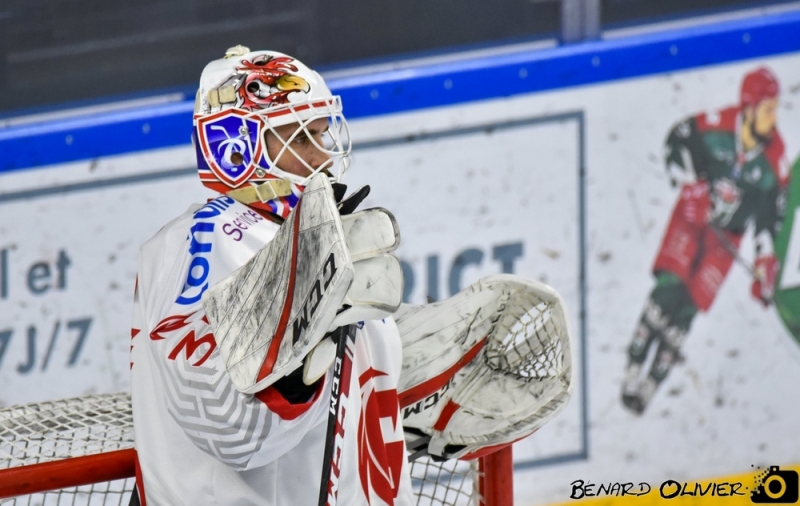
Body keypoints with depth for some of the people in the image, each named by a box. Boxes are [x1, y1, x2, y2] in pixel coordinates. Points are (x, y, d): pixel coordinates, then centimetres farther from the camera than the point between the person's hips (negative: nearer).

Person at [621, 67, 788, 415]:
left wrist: (766, 264, -8)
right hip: (692, 216, -1)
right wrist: (691, 185, -15)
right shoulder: (717, 126, -17)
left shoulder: (774, 158, -8)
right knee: (670, 287, -18)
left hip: (727, 234, 1)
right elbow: (678, 139, -5)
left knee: (688, 306, -8)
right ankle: (634, 367, -8)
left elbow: (771, 214, -2)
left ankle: (654, 379, 1)